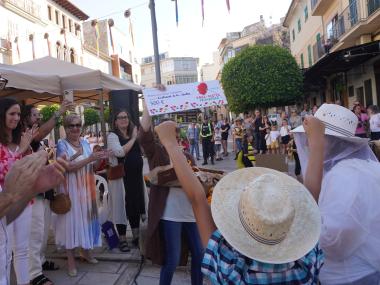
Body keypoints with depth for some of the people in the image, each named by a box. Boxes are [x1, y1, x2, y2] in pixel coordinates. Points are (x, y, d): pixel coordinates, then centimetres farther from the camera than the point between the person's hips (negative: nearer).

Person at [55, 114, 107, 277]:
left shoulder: (86, 143, 9)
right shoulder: (62, 144, -7)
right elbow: (68, 167, -19)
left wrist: (99, 160, -7)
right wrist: (89, 159, -27)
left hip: (86, 188, 5)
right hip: (70, 189, -5)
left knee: (86, 217, 13)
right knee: (71, 219, 1)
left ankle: (86, 251, 31)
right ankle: (71, 260, 12)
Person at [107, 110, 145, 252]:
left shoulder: (133, 134, 12)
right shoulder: (113, 135, -7)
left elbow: (142, 152, 16)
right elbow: (120, 152, -24)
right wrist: (133, 138, -15)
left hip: (136, 176, 6)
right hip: (121, 176, -6)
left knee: (136, 205, 13)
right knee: (122, 206, 2)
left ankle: (136, 237, 27)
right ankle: (122, 239, 15)